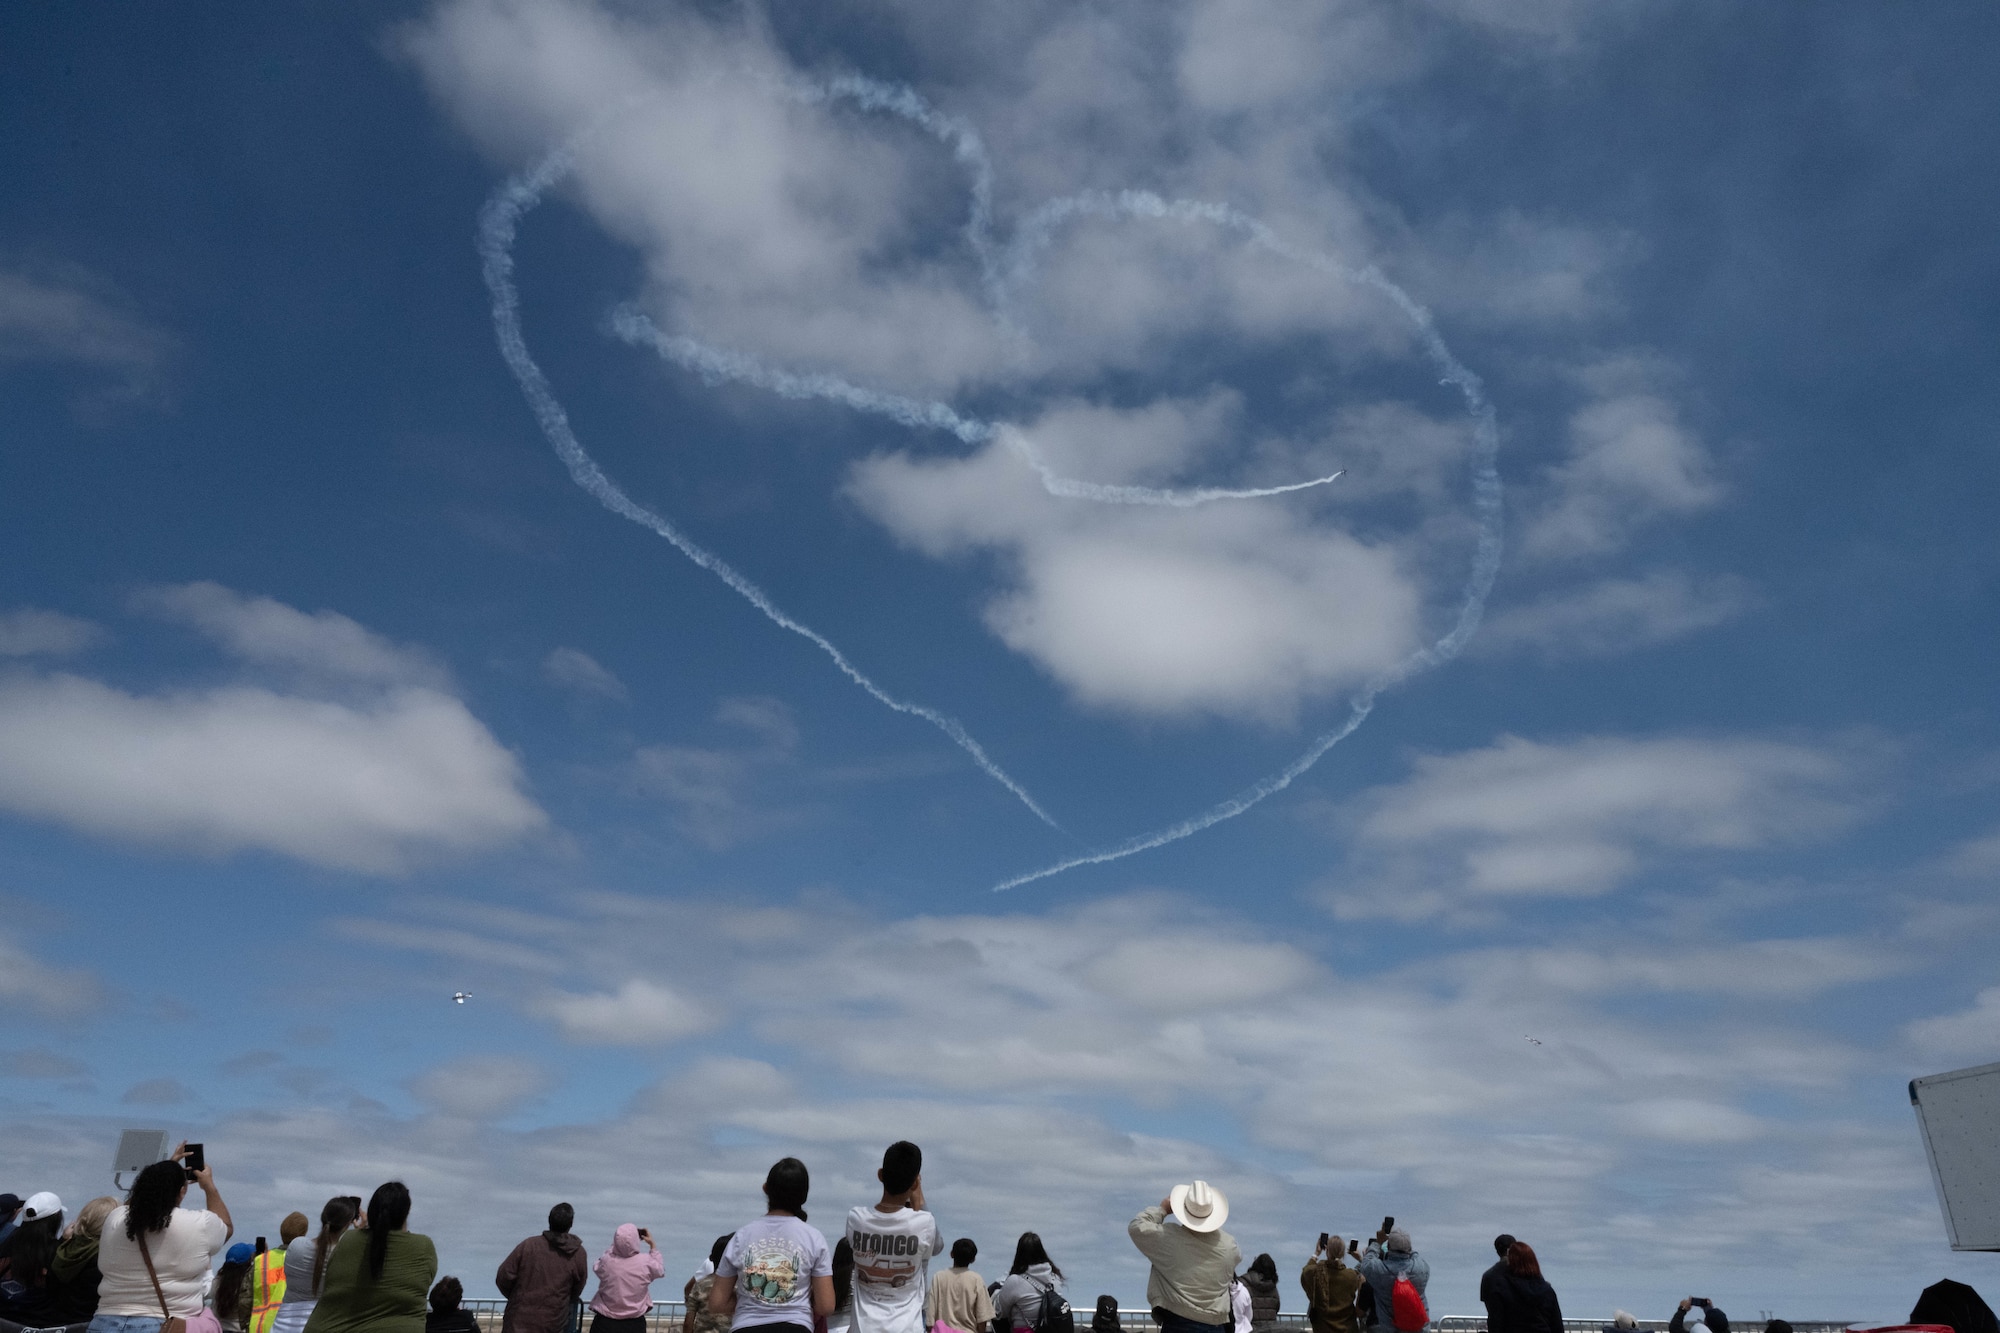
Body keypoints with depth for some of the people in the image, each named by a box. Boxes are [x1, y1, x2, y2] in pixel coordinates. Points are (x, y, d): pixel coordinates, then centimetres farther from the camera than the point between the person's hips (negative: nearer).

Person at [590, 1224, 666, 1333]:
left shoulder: (606, 1261, -16)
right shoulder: (646, 1262, -16)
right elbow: (660, 1270, 7)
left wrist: (613, 1247, 16)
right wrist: (652, 1245, 11)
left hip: (605, 1323, 0)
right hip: (634, 1324, 0)